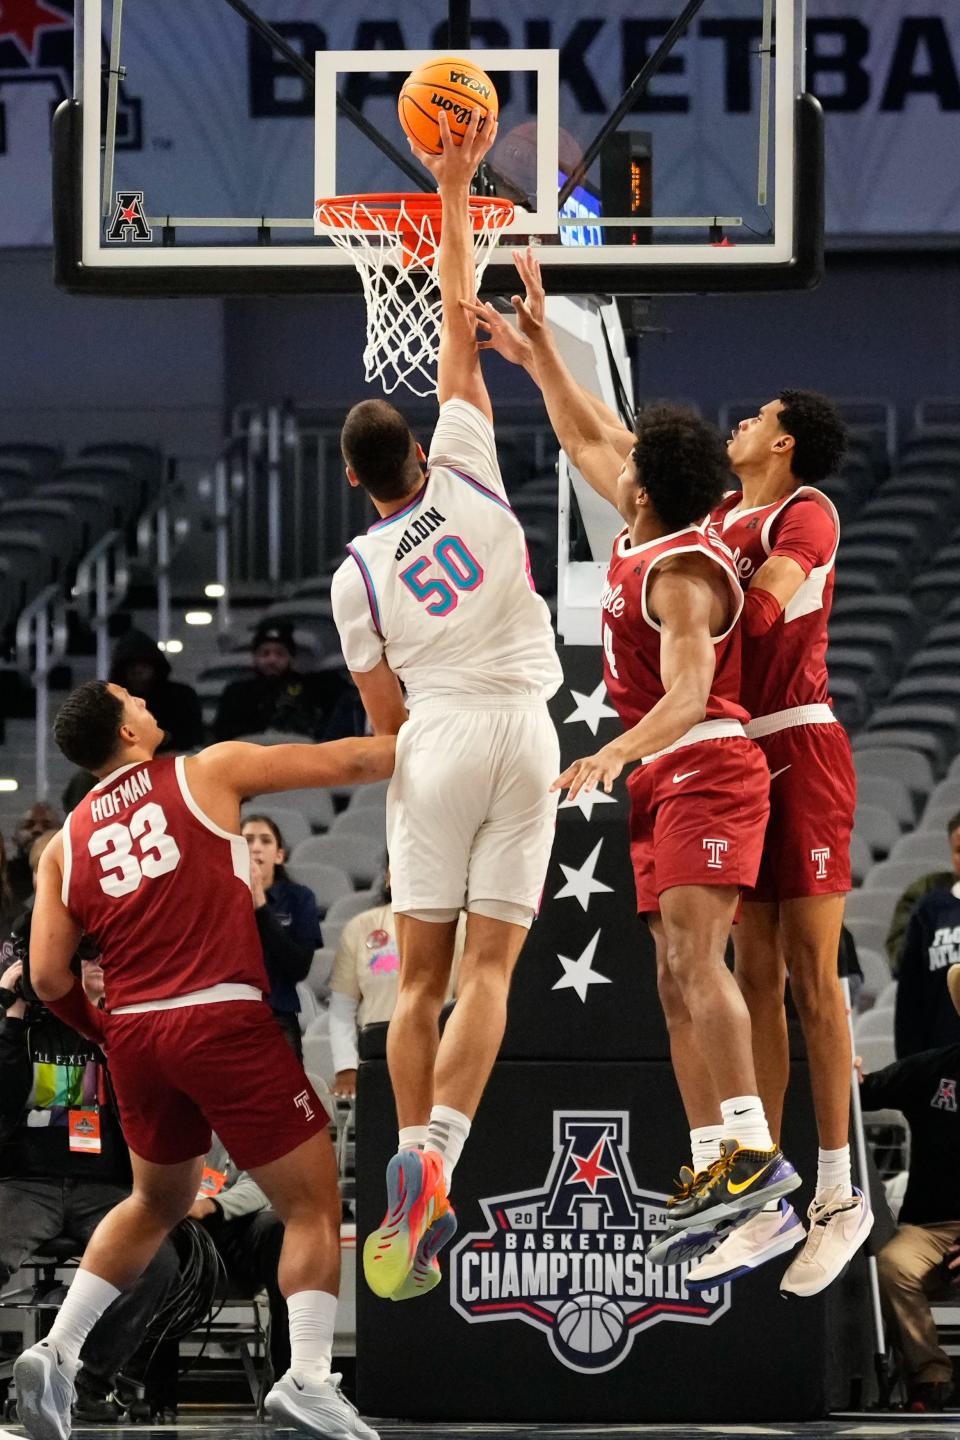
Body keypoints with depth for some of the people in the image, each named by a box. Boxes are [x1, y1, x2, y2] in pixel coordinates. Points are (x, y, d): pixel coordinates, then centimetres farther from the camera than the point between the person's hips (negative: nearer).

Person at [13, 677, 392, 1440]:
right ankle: (308, 1377, -14)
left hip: (135, 1033, 5)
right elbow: (348, 764, 4)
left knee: (157, 1204, 27)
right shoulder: (208, 773, 3)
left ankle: (57, 1351, 17)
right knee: (313, 1204, 2)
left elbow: (48, 978, 7)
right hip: (223, 1020, -5)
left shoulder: (65, 842, 13)